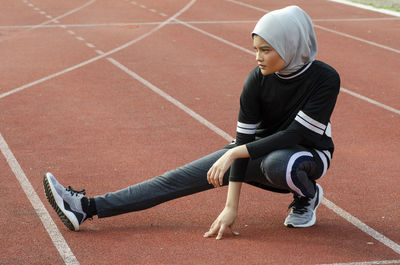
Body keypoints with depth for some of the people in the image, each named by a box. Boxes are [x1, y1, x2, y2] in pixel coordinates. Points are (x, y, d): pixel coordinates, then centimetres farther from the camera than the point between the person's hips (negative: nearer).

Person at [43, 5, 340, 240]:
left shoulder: (325, 79, -25)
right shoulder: (257, 80, -16)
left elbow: (295, 135, -27)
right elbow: (245, 137, -18)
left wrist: (234, 153, -31)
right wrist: (231, 207, -23)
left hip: (309, 154, -3)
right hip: (259, 151, 3)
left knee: (276, 163, -41)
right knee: (182, 178, -13)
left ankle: (308, 195, -5)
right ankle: (87, 207, -20)